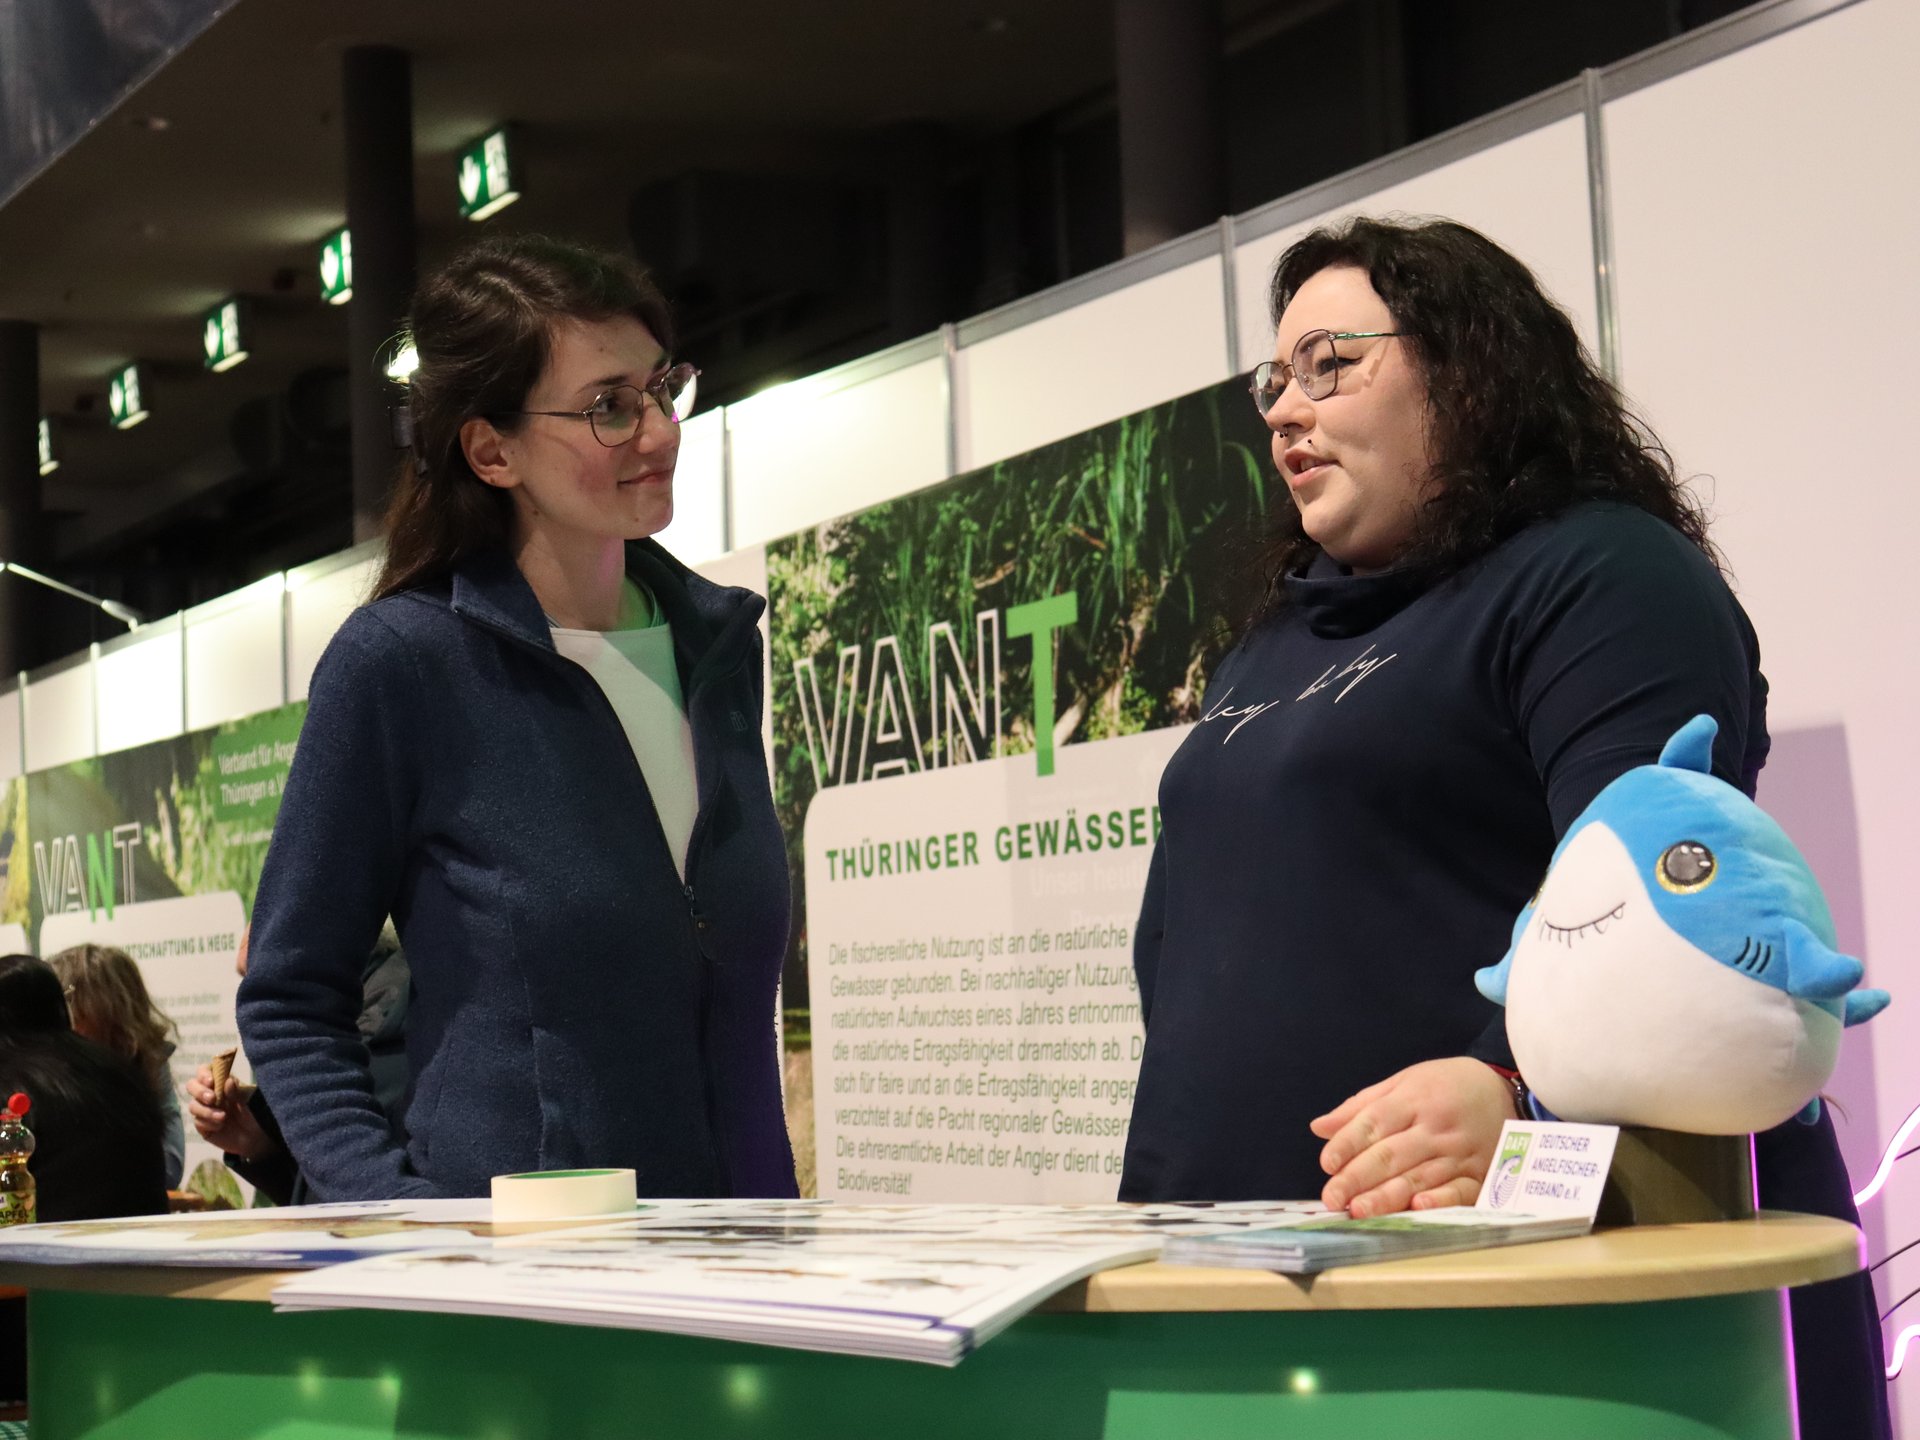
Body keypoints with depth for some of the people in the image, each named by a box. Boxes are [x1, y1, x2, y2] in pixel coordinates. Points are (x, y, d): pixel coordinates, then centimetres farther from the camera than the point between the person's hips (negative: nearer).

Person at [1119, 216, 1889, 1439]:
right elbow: (1187, 943, 24)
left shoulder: (1601, 575, -6)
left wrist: (1510, 1085, -36)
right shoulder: (1273, 645, 21)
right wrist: (1156, 1195, 14)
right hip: (1259, 1256, 8)